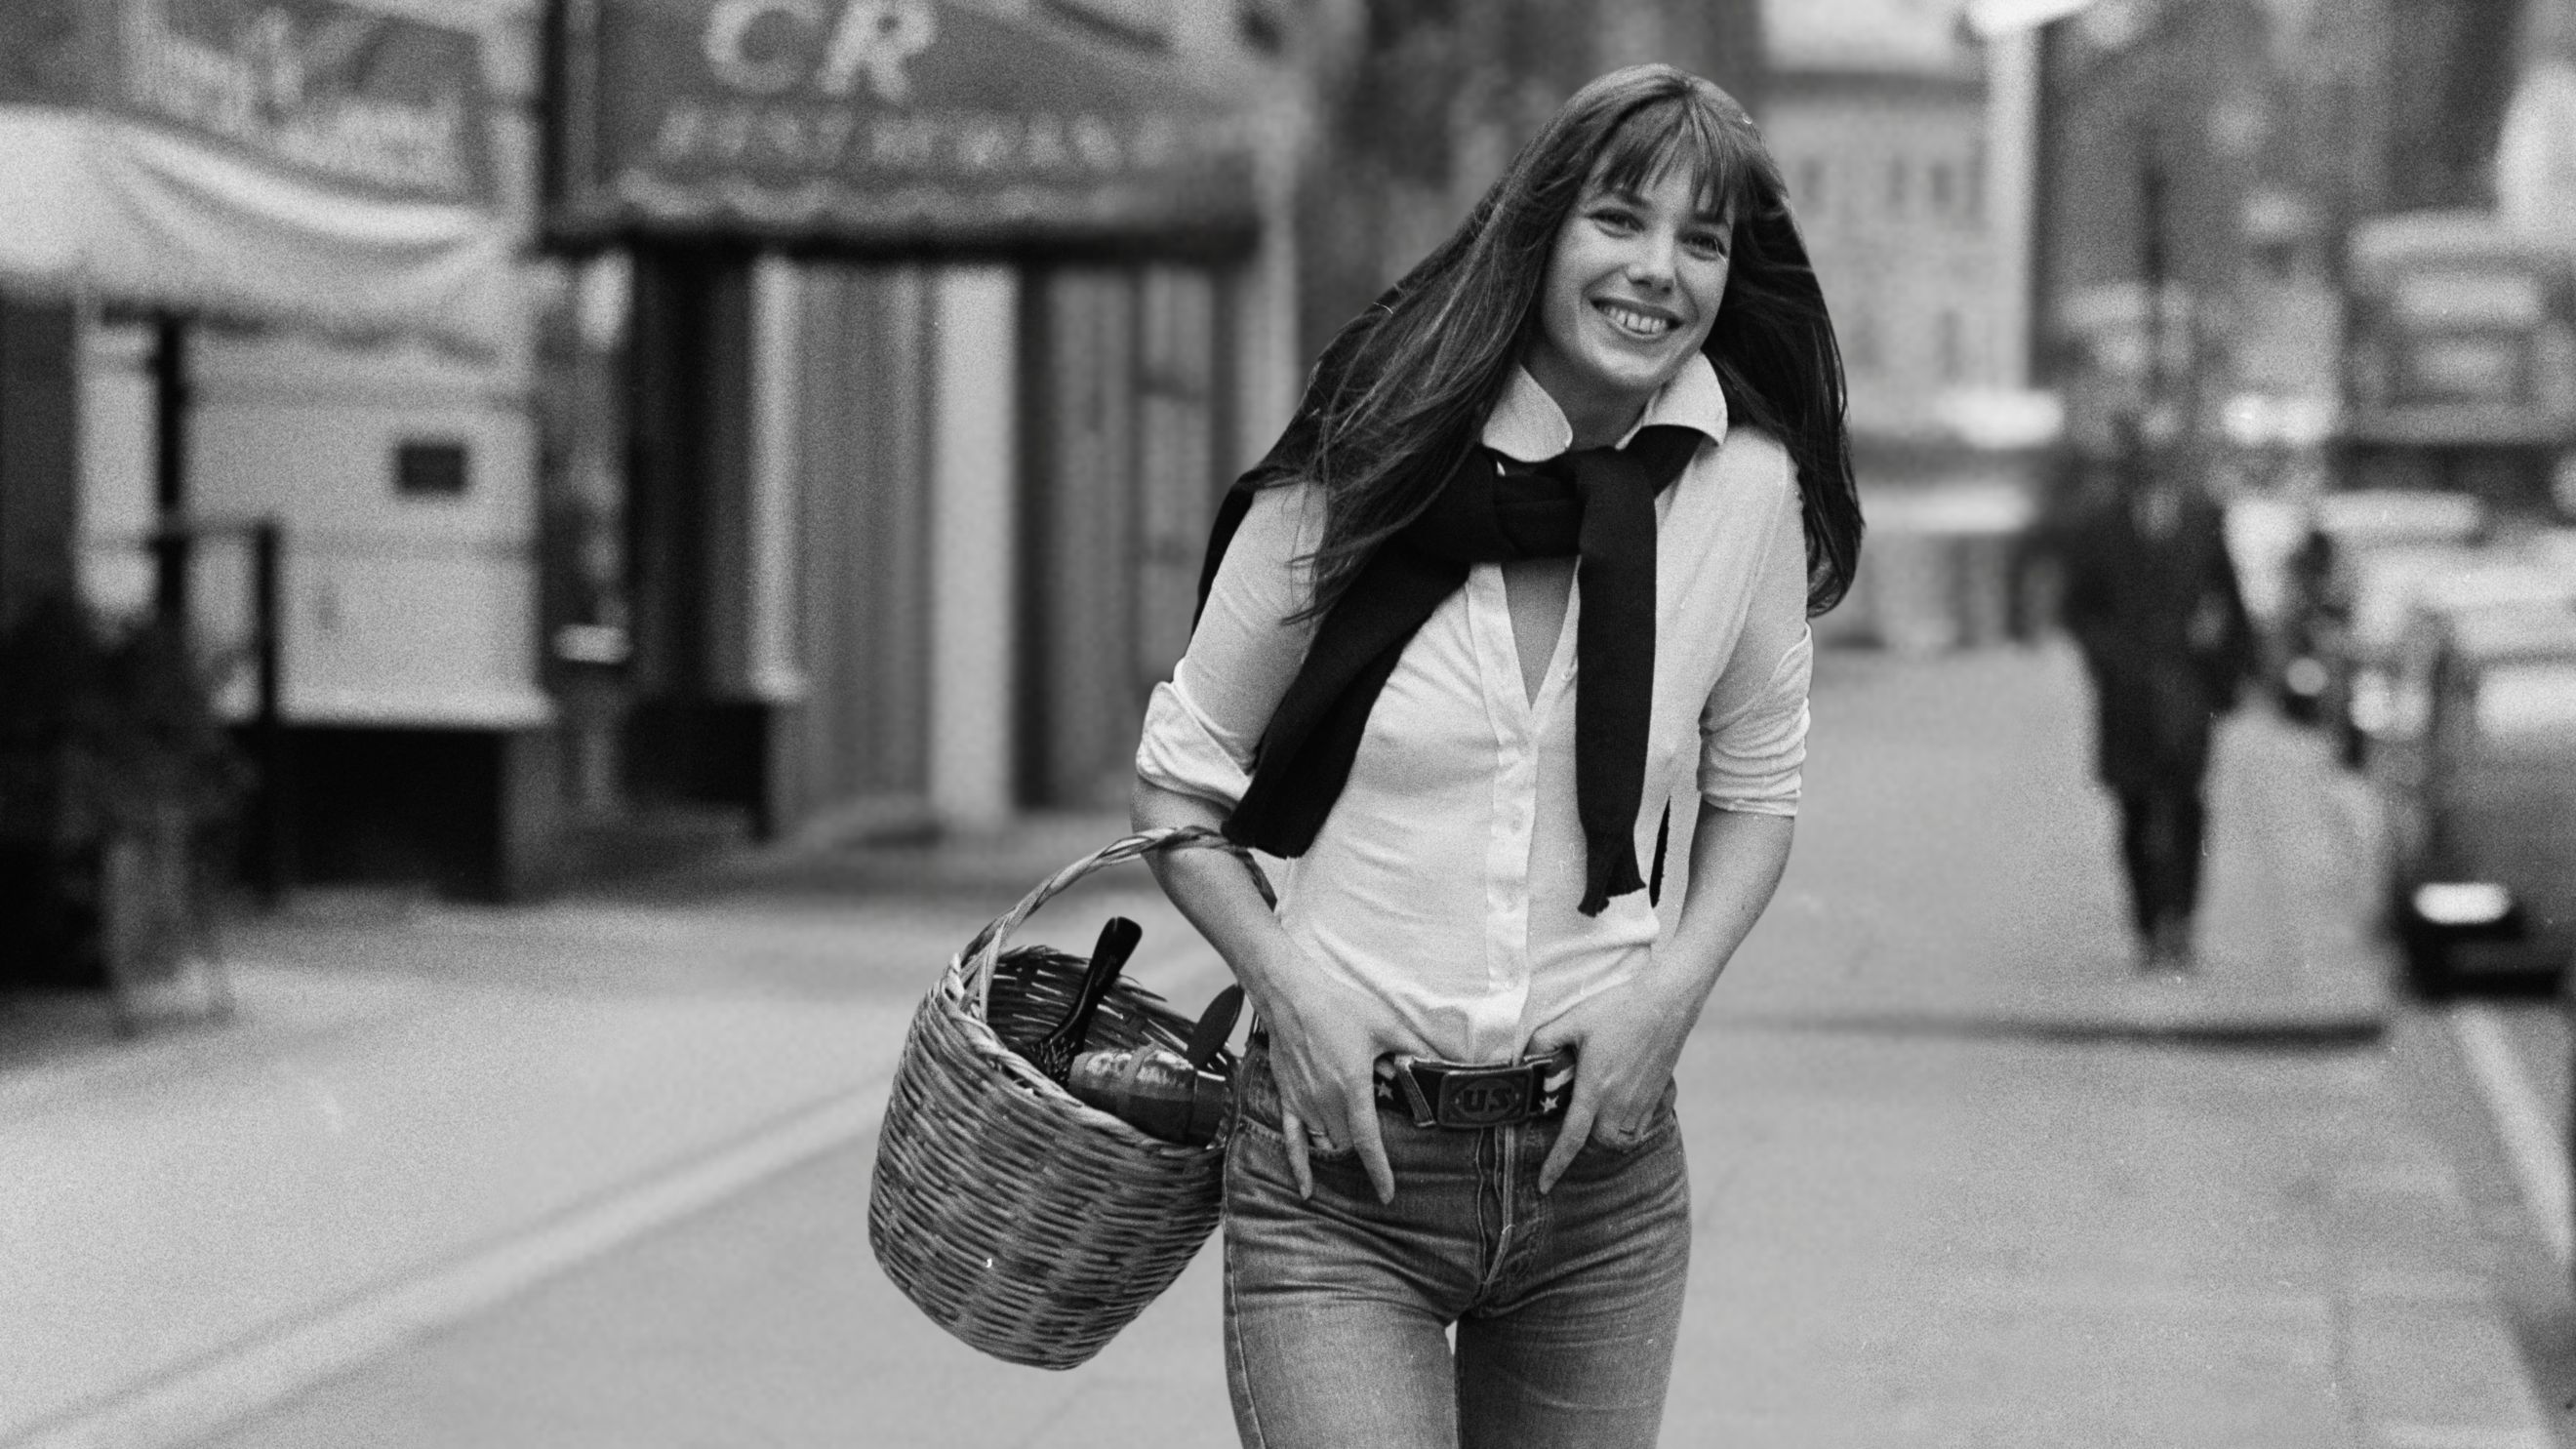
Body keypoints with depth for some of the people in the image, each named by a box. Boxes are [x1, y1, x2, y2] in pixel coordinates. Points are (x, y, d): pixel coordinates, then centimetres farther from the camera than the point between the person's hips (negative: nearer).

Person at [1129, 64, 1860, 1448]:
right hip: (1340, 1170, -3)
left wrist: (1672, 985, -2)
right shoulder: (1359, 479, -7)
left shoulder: (1747, 493, -2)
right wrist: (1295, 993, -9)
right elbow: (1178, 784, 4)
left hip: (1597, 1160, 3)